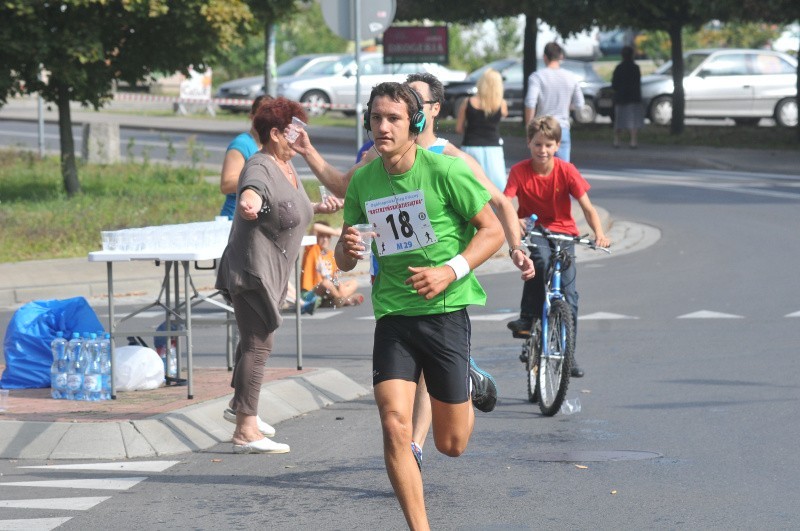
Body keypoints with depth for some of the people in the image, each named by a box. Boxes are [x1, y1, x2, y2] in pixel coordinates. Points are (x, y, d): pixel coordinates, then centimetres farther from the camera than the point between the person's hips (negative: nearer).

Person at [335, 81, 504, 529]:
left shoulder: (445, 170, -10)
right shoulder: (363, 181, 2)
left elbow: (493, 230, -4)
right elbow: (344, 260, 12)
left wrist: (450, 271, -18)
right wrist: (348, 250, -12)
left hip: (446, 311, -3)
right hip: (392, 316, 3)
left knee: (452, 444, 7)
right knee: (395, 428, -15)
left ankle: (470, 388, 42)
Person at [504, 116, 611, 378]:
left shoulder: (566, 171, -10)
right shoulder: (519, 171, -11)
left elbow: (587, 207, -13)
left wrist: (599, 233, -32)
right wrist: (513, 221, -47)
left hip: (563, 232, 2)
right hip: (533, 230, -1)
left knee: (568, 293, -6)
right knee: (541, 259, -36)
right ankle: (527, 319, -25)